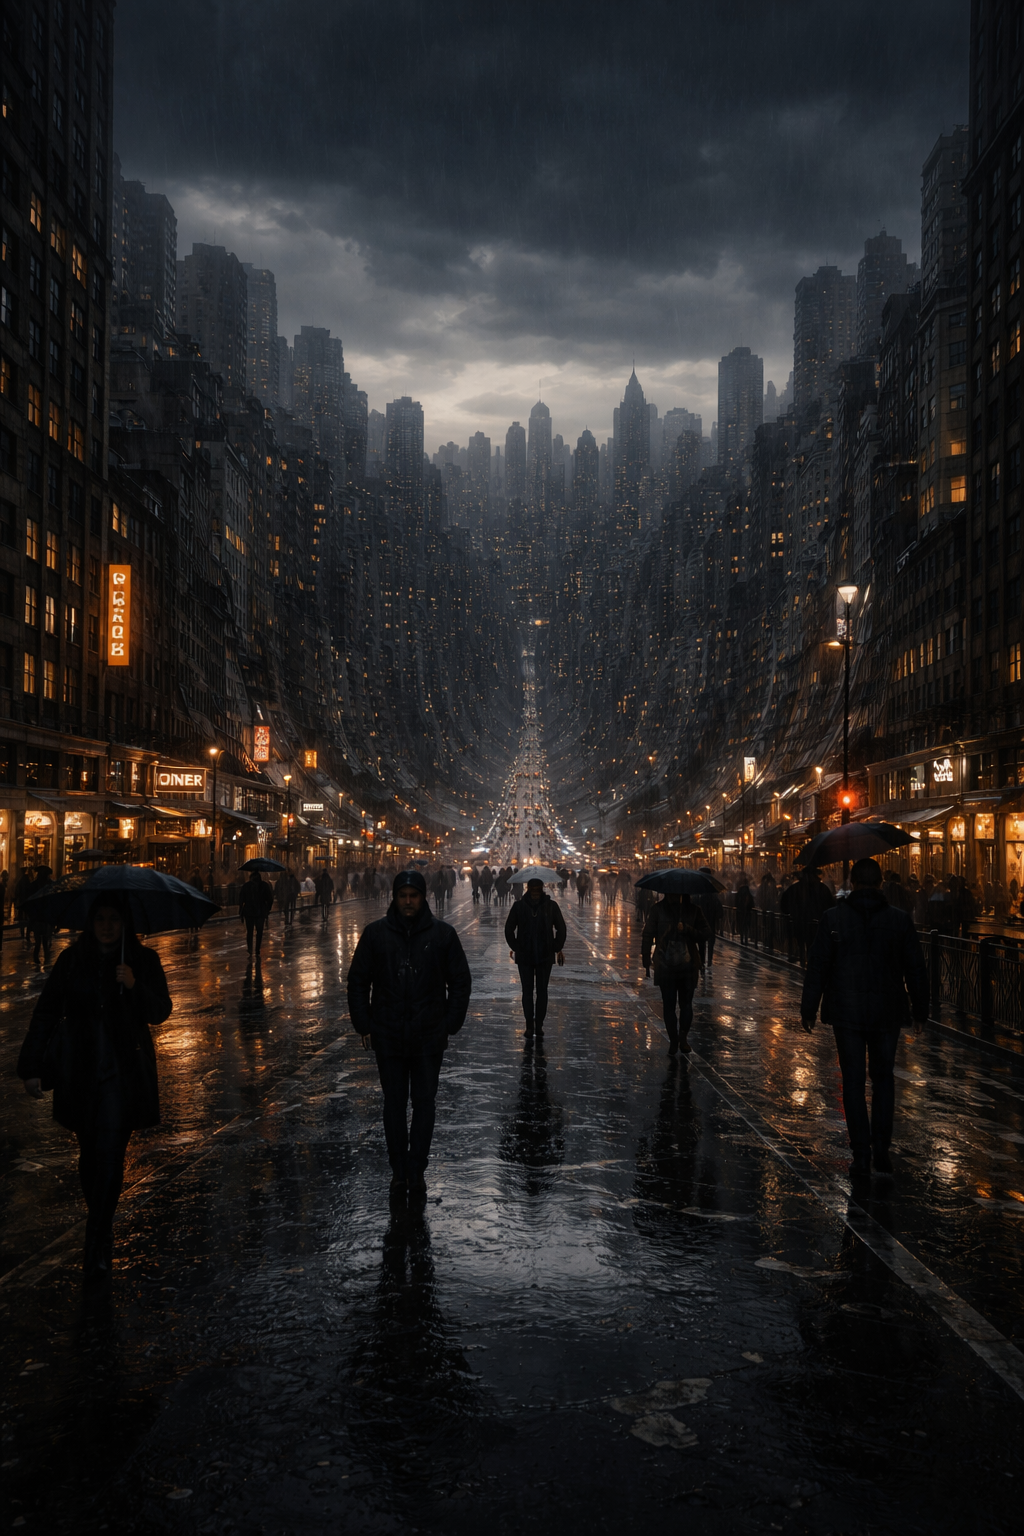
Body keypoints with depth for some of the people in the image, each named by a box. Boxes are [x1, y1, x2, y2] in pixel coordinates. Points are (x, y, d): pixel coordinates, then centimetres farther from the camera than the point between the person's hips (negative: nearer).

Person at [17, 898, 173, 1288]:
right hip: (79, 1071, 2)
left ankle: (98, 1247, -5)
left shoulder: (144, 961, -1)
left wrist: (136, 987, -22)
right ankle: (101, 1229, 28)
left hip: (123, 1074, -2)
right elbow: (46, 1012, 3)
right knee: (90, 1152, 9)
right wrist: (32, 1066, -1)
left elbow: (161, 1012, -4)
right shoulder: (72, 959, 1)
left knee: (110, 1153, -9)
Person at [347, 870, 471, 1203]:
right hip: (388, 1038, 1)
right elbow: (357, 981, 7)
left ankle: (416, 1173, 17)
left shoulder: (442, 934, -1)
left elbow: (461, 982, 6)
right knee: (394, 1105, 8)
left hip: (429, 1038, 0)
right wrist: (364, 1025, 2)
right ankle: (399, 1172, 20)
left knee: (424, 1104, 6)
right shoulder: (375, 933, 0)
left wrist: (450, 1025, 1)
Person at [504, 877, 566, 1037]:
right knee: (527, 991, 4)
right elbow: (509, 928, 5)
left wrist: (557, 948, 2)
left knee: (542, 991, 6)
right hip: (524, 957, 0)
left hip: (545, 956, 0)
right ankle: (529, 1025, 10)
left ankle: (539, 1024, 13)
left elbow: (561, 928, 5)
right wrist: (515, 947, 0)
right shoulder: (519, 906, -4)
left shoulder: (551, 906, -4)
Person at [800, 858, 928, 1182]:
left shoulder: (833, 919, -8)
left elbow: (817, 968, -6)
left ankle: (861, 1157, 6)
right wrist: (920, 1009, 14)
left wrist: (808, 1009, 3)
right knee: (883, 1078, 16)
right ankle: (881, 1150, 8)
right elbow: (916, 969, 2)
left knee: (853, 1083, 6)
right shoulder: (900, 920, -3)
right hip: (888, 1013, 2)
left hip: (847, 1013, -1)